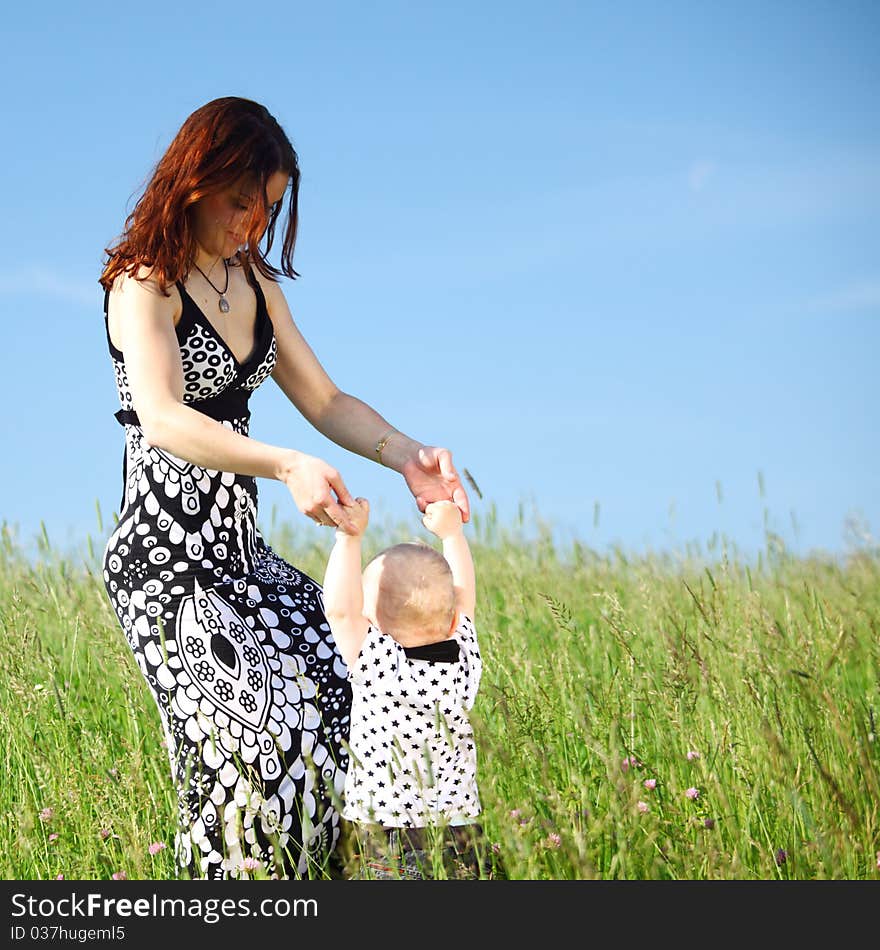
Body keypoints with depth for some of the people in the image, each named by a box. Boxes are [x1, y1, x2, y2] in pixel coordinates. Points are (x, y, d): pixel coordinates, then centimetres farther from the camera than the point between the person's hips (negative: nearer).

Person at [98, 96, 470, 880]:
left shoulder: (256, 283, 14)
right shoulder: (144, 283, -10)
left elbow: (324, 401, 15)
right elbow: (163, 419, -27)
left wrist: (407, 456, -4)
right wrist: (287, 465, -42)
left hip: (239, 549, 8)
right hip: (165, 557, -8)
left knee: (360, 688, -1)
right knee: (254, 746, -18)